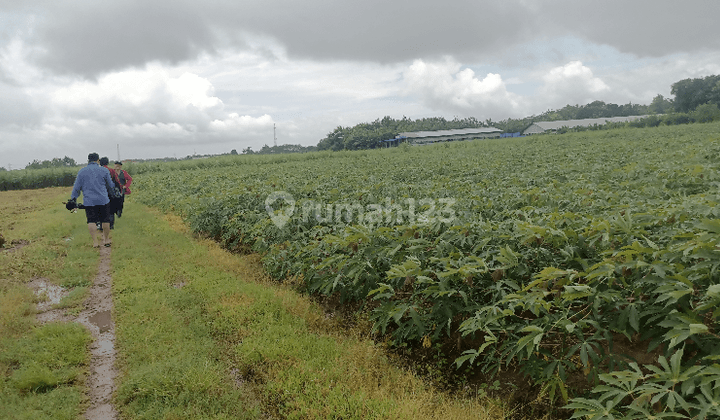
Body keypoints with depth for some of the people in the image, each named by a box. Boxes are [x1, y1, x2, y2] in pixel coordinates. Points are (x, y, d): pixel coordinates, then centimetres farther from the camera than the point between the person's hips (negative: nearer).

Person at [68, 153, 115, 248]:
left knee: (91, 221, 3)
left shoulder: (81, 171, 6)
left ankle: (95, 242, 0)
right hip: (103, 200, 0)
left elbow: (77, 187, 6)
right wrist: (110, 194, 29)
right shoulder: (104, 170, 2)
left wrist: (73, 198, 14)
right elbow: (110, 185, 10)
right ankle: (106, 240, 19)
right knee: (105, 220, 9)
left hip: (89, 201, 1)